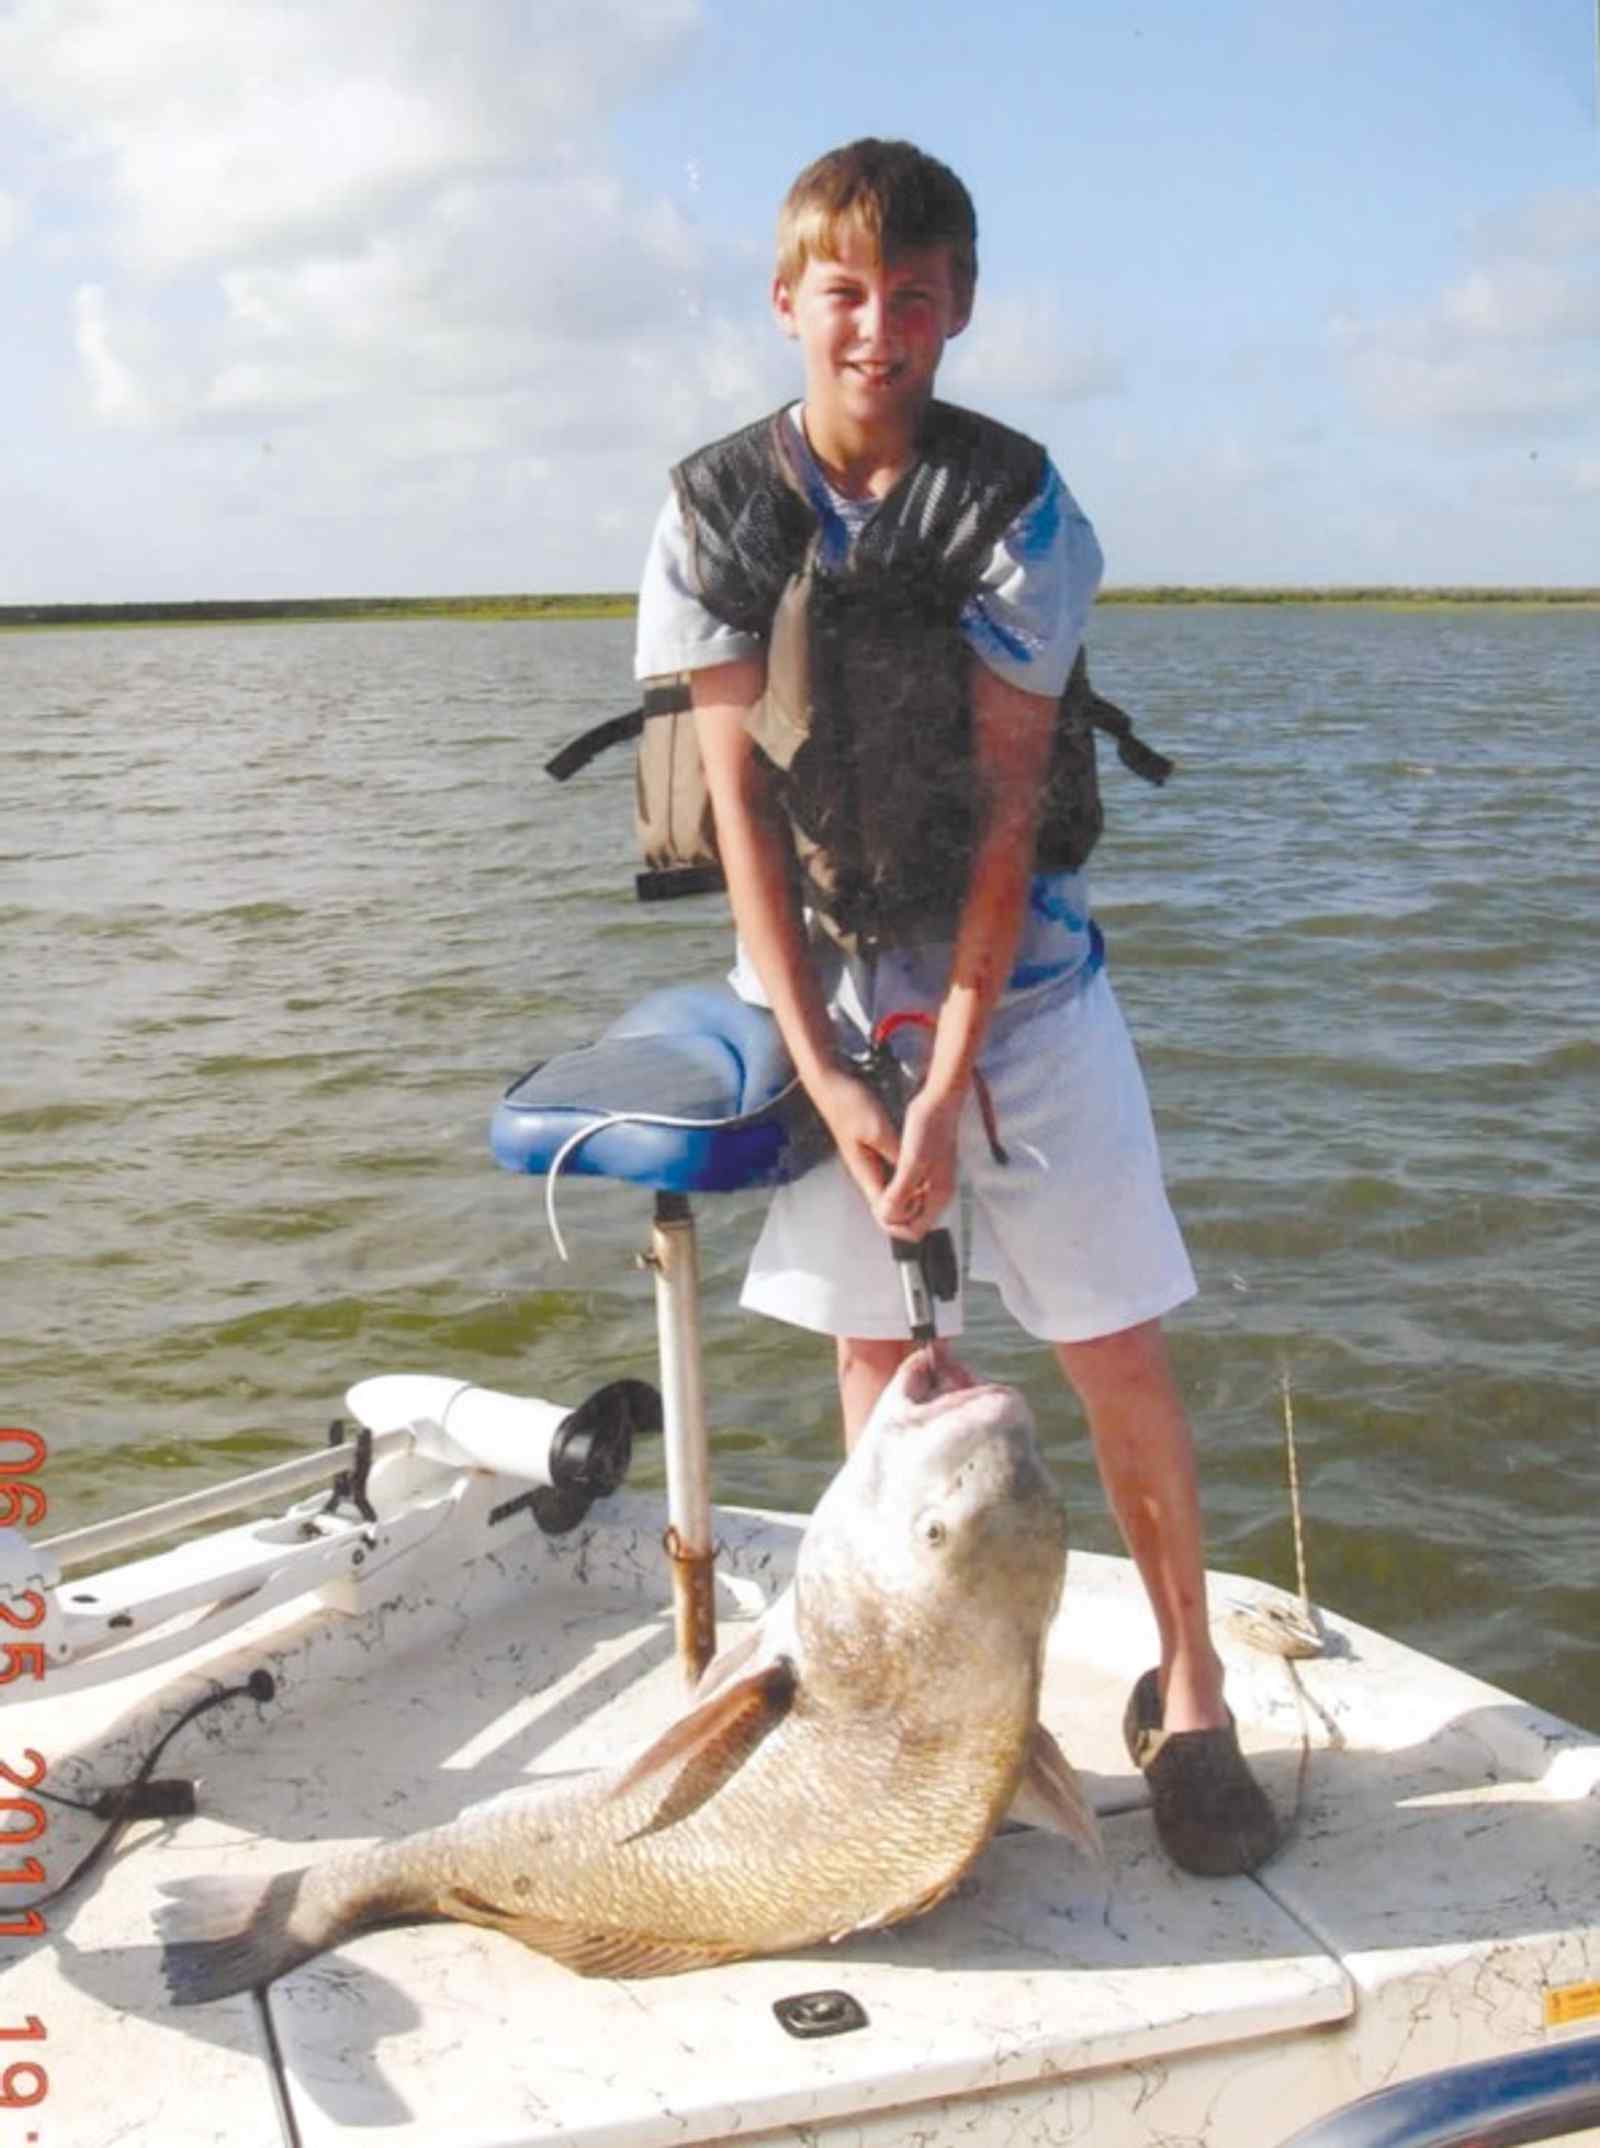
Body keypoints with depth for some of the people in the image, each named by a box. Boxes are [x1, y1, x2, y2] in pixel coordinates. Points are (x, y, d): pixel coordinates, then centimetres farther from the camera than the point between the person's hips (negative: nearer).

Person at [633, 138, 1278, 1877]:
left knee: (1115, 1349, 1)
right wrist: (829, 1080, -12)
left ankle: (1187, 1689, 18)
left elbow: (1006, 807, -12)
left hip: (1014, 983, -1)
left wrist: (950, 1087, -16)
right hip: (819, 988, 2)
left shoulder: (1016, 502, -9)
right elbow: (740, 805, -7)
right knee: (872, 1345, 7)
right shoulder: (715, 511, -4)